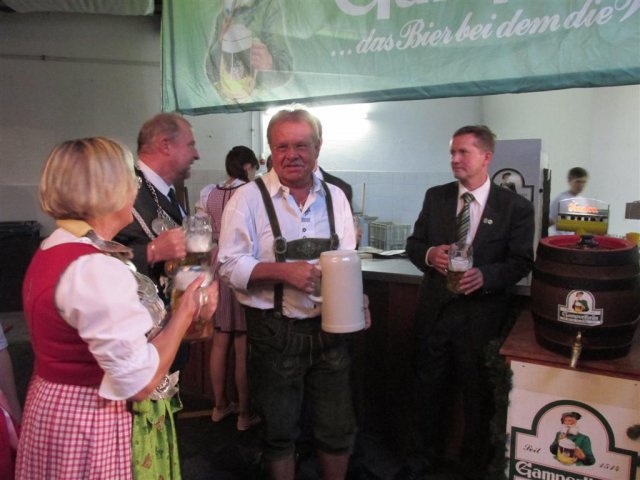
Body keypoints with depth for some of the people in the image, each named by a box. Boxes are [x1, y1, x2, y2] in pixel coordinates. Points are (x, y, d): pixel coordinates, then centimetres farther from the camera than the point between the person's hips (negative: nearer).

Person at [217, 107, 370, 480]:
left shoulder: (335, 197, 4)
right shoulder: (249, 199, -8)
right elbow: (231, 266, -10)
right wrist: (284, 271, -23)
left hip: (330, 327, 4)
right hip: (275, 332, -3)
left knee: (339, 428, 16)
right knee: (280, 429, 15)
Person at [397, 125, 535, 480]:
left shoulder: (515, 207, -6)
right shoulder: (435, 197, 3)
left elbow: (521, 262, -6)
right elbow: (413, 243, 7)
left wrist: (485, 276, -24)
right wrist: (429, 254, -16)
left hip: (481, 314, -2)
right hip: (434, 309, 3)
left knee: (477, 396, 14)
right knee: (427, 388, 16)